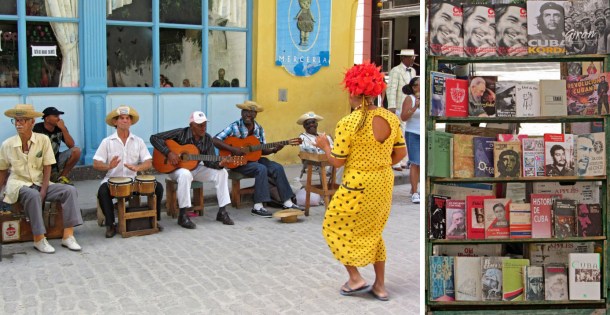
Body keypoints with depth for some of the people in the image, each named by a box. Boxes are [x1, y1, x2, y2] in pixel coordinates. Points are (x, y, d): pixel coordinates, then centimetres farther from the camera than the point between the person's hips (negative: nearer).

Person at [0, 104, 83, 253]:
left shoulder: (43, 140, -4)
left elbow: (47, 169, -3)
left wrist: (43, 192, -12)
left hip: (40, 183, 2)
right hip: (18, 184, -2)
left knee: (70, 190, -20)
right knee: (33, 195, -36)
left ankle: (68, 236, -24)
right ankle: (39, 239, -26)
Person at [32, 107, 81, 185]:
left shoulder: (60, 128, -2)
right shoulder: (37, 128, -12)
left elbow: (71, 145, -10)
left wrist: (63, 129, -18)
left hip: (56, 159, 4)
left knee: (76, 151, -17)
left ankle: (62, 177, -3)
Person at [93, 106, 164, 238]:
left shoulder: (138, 141, 7)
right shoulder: (107, 142, 1)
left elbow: (148, 162, -1)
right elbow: (96, 164, -5)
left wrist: (136, 168, -23)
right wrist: (109, 166, -28)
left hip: (133, 179, 2)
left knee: (158, 187, -17)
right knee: (102, 191, -33)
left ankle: (154, 219, 1)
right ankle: (110, 224, -15)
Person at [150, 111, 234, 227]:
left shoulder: (207, 139, -3)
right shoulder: (180, 134, -15)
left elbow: (209, 162, -7)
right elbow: (154, 138, -17)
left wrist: (219, 164, -30)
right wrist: (168, 153, -27)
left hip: (195, 168, 5)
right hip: (177, 168, -5)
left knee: (221, 172, -15)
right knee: (185, 174, -41)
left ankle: (222, 212, -8)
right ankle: (182, 215, -30)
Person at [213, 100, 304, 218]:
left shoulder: (259, 129, 6)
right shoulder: (235, 127, -12)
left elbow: (262, 150, 10)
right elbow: (215, 140, -19)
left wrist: (274, 149, -10)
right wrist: (232, 149, -28)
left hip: (254, 159, 6)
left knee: (277, 168, -11)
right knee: (261, 169, -30)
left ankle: (287, 203, -6)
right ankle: (258, 207, -29)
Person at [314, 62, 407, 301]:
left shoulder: (347, 123, -19)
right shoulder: (391, 118, -3)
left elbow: (337, 162, -13)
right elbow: (400, 153, 5)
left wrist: (324, 145, 6)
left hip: (357, 187, -6)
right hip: (384, 184, 6)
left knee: (334, 228, 16)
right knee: (372, 232, 23)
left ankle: (355, 279, 14)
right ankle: (380, 286, 27)